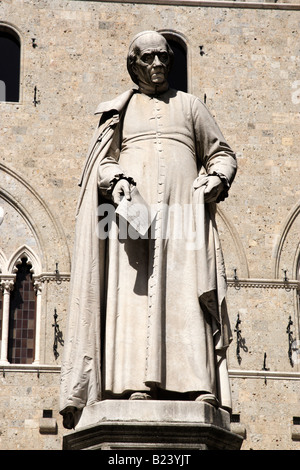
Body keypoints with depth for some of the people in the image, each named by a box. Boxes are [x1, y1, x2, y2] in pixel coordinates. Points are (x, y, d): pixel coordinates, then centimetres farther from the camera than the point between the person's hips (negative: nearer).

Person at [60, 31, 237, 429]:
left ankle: (202, 385, -24)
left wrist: (215, 179, -1)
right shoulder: (118, 110, 22)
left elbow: (223, 155, 21)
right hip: (131, 204, 0)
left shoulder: (189, 106, 23)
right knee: (134, 290, -16)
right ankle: (138, 383, -25)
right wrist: (116, 182, -11)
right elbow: (103, 161, 12)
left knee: (188, 290, -14)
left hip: (182, 209, 0)